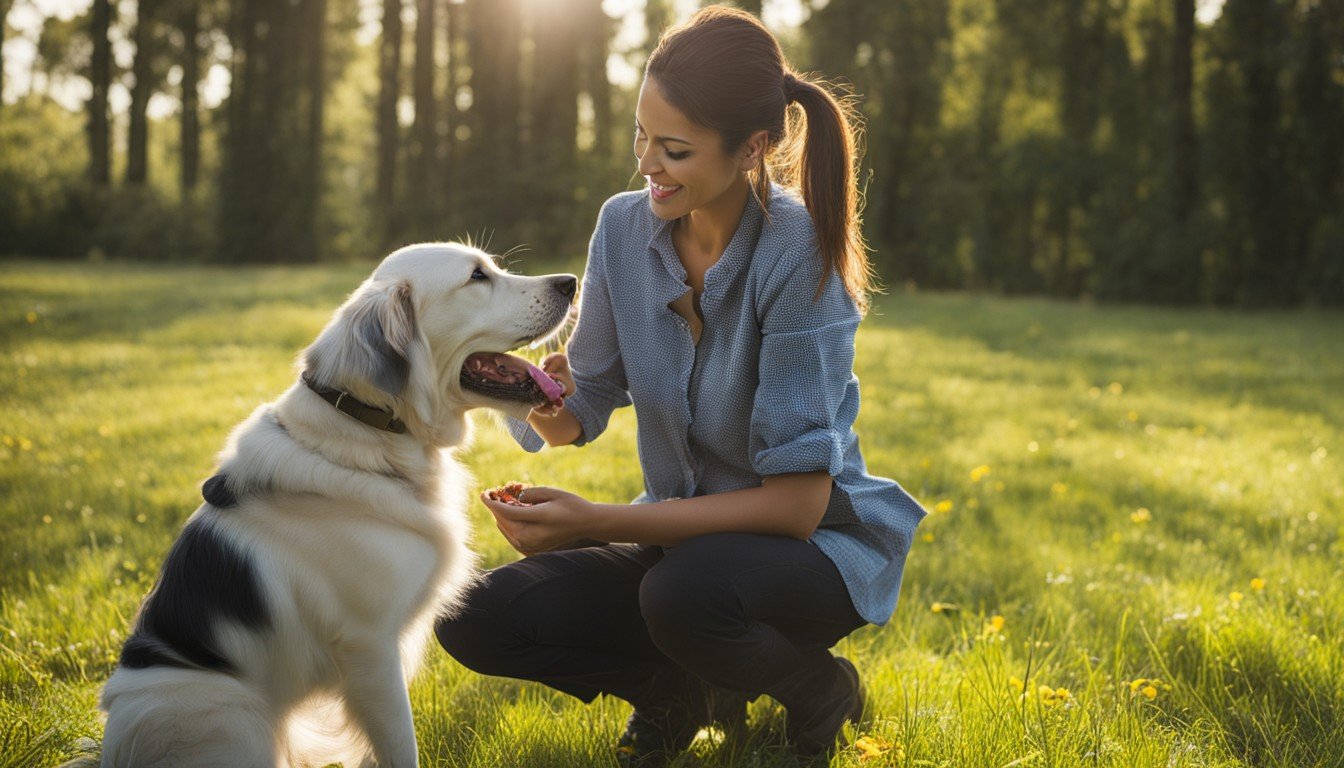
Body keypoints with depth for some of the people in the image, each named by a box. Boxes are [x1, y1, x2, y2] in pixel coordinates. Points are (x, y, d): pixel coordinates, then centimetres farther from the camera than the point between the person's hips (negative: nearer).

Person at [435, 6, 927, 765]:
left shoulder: (798, 255, -24)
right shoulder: (626, 225, -7)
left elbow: (796, 503, -25)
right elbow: (583, 413, 2)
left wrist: (599, 522, -29)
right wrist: (544, 400, -23)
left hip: (815, 544, -5)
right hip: (685, 535, 5)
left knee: (685, 593, -37)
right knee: (476, 621, -12)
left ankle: (817, 686, -3)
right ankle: (685, 689, 10)